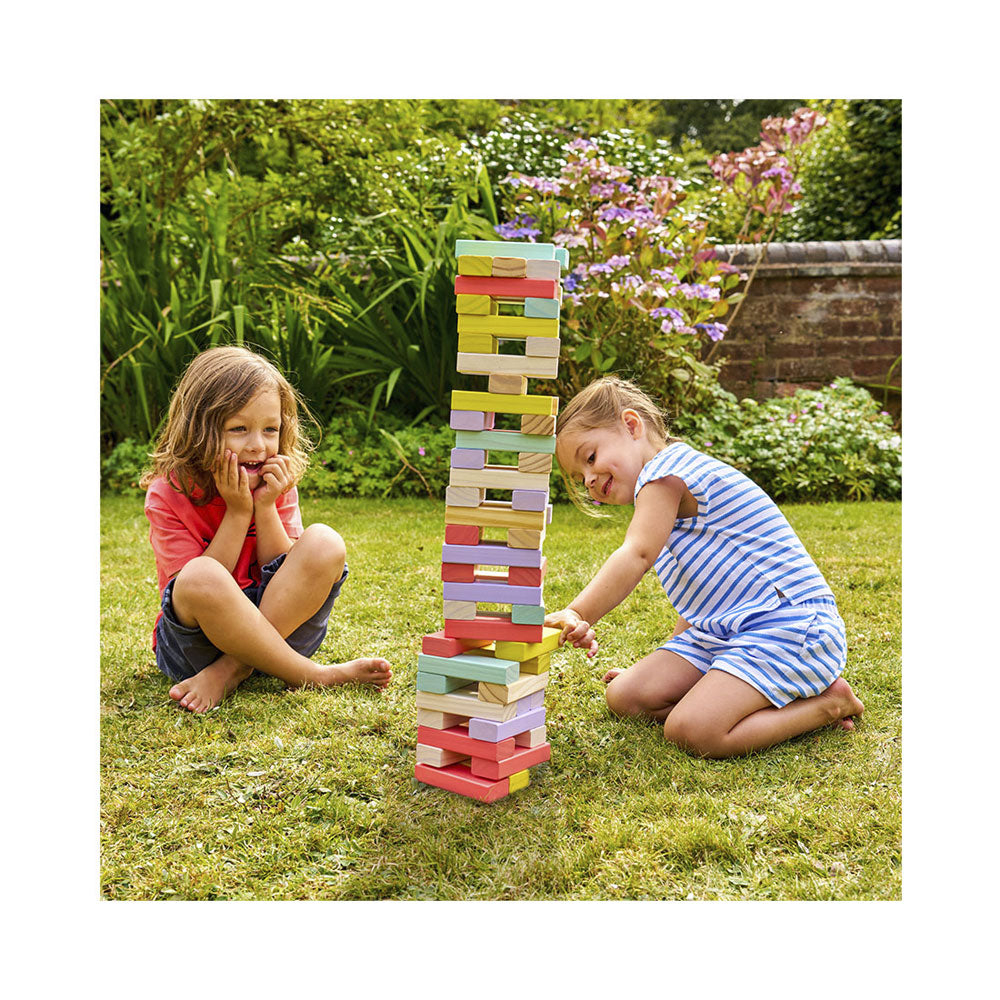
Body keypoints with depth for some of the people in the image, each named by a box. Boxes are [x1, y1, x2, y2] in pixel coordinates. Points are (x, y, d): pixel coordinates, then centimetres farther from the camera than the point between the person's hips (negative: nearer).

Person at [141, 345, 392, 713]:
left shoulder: (276, 485, 1)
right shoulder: (167, 494, -9)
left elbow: (289, 574, -2)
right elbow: (195, 587, -15)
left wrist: (265, 507, -14)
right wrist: (237, 512, -19)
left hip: (279, 624, 3)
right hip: (193, 642, -3)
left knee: (324, 543, -21)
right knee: (201, 576, -37)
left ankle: (230, 671, -23)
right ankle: (313, 675, -22)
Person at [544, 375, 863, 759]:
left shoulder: (666, 469, -10)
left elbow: (637, 555, -26)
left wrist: (576, 616, -34)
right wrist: (657, 670, 19)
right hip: (722, 628, 11)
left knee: (691, 731, -26)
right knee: (624, 697, 0)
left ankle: (828, 704, -5)